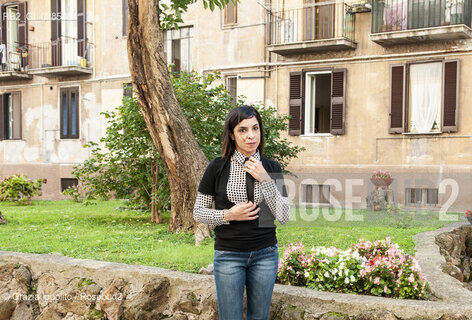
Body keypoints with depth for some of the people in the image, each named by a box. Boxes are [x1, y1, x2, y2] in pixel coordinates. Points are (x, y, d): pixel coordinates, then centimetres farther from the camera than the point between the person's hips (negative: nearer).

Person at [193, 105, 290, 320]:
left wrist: (264, 179, -14)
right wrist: (228, 215, -17)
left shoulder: (271, 168, 1)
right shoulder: (217, 168, -6)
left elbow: (284, 216, -6)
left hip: (265, 254, 2)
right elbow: (198, 213, 0)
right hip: (228, 255, -2)